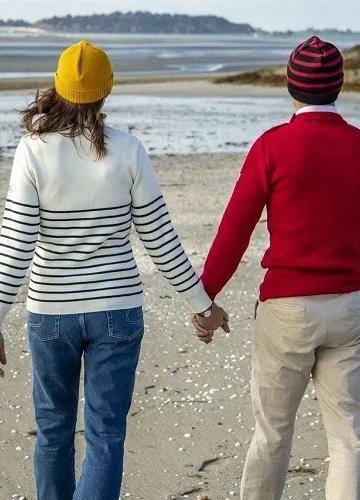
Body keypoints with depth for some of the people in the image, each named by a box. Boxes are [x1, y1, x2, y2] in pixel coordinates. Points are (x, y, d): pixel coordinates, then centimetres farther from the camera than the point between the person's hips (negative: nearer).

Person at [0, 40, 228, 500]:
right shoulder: (128, 151, -8)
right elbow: (160, 241, -4)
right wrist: (202, 302, 7)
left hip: (52, 311, 0)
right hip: (117, 308, 0)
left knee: (53, 426, 20)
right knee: (105, 435, 4)